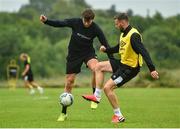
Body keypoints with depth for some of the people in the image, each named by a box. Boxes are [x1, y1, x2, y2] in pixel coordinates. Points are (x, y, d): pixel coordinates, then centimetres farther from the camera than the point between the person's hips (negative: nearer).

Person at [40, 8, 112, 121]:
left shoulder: (96, 29, -15)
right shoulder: (75, 22, -14)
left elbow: (105, 45, -11)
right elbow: (59, 24, -7)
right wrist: (46, 21, -21)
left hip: (88, 52, -1)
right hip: (74, 54, 1)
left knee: (96, 68, -35)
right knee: (69, 82, 2)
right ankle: (64, 113, 14)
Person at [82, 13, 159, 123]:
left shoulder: (133, 35, -22)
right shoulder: (123, 34, 9)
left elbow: (144, 52, -29)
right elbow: (118, 48, 25)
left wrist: (152, 69, -36)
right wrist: (106, 49, 7)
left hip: (130, 68, -10)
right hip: (122, 63, 10)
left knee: (107, 87, -13)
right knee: (99, 66, 12)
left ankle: (119, 116, -4)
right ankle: (97, 96, 12)